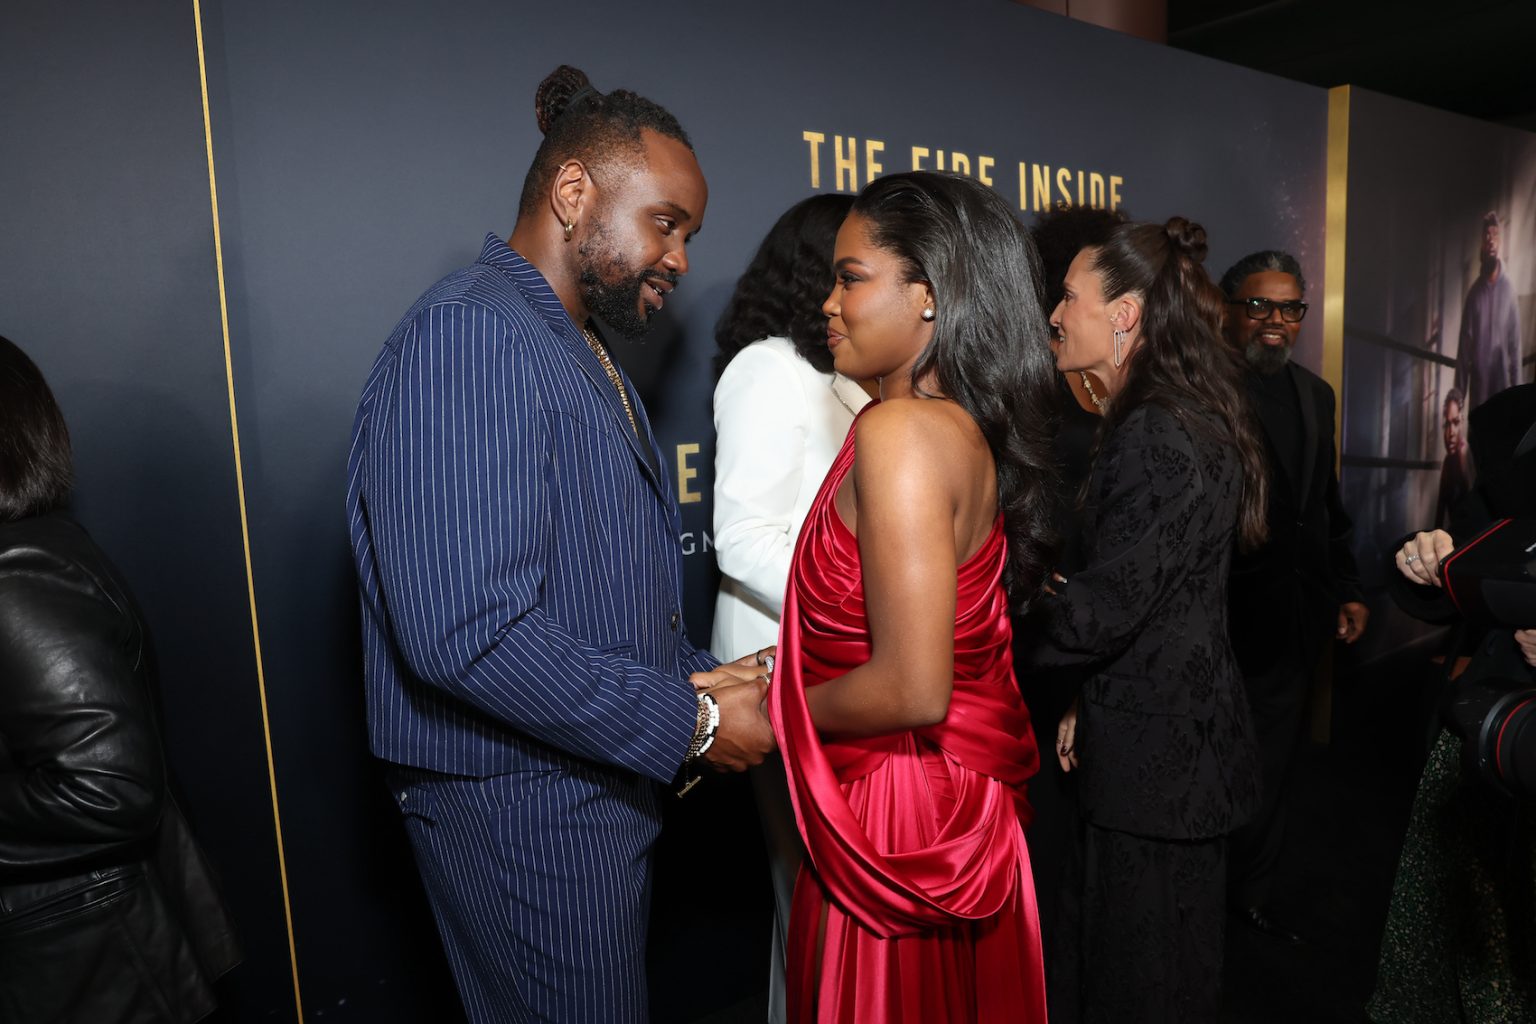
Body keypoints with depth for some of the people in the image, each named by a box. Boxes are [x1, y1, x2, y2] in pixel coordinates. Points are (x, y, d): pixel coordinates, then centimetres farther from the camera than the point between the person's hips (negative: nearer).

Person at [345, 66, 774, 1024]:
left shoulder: (585, 352, 13)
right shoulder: (470, 336, -20)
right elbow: (469, 631, -29)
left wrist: (701, 678, 2)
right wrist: (691, 721, -20)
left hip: (598, 789, 10)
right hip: (525, 806, -9)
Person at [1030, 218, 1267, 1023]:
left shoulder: (1156, 435, -22)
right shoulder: (1181, 417, 10)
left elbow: (1106, 605, -25)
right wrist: (1090, 703, 14)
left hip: (1155, 748, -9)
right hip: (1169, 733, 9)